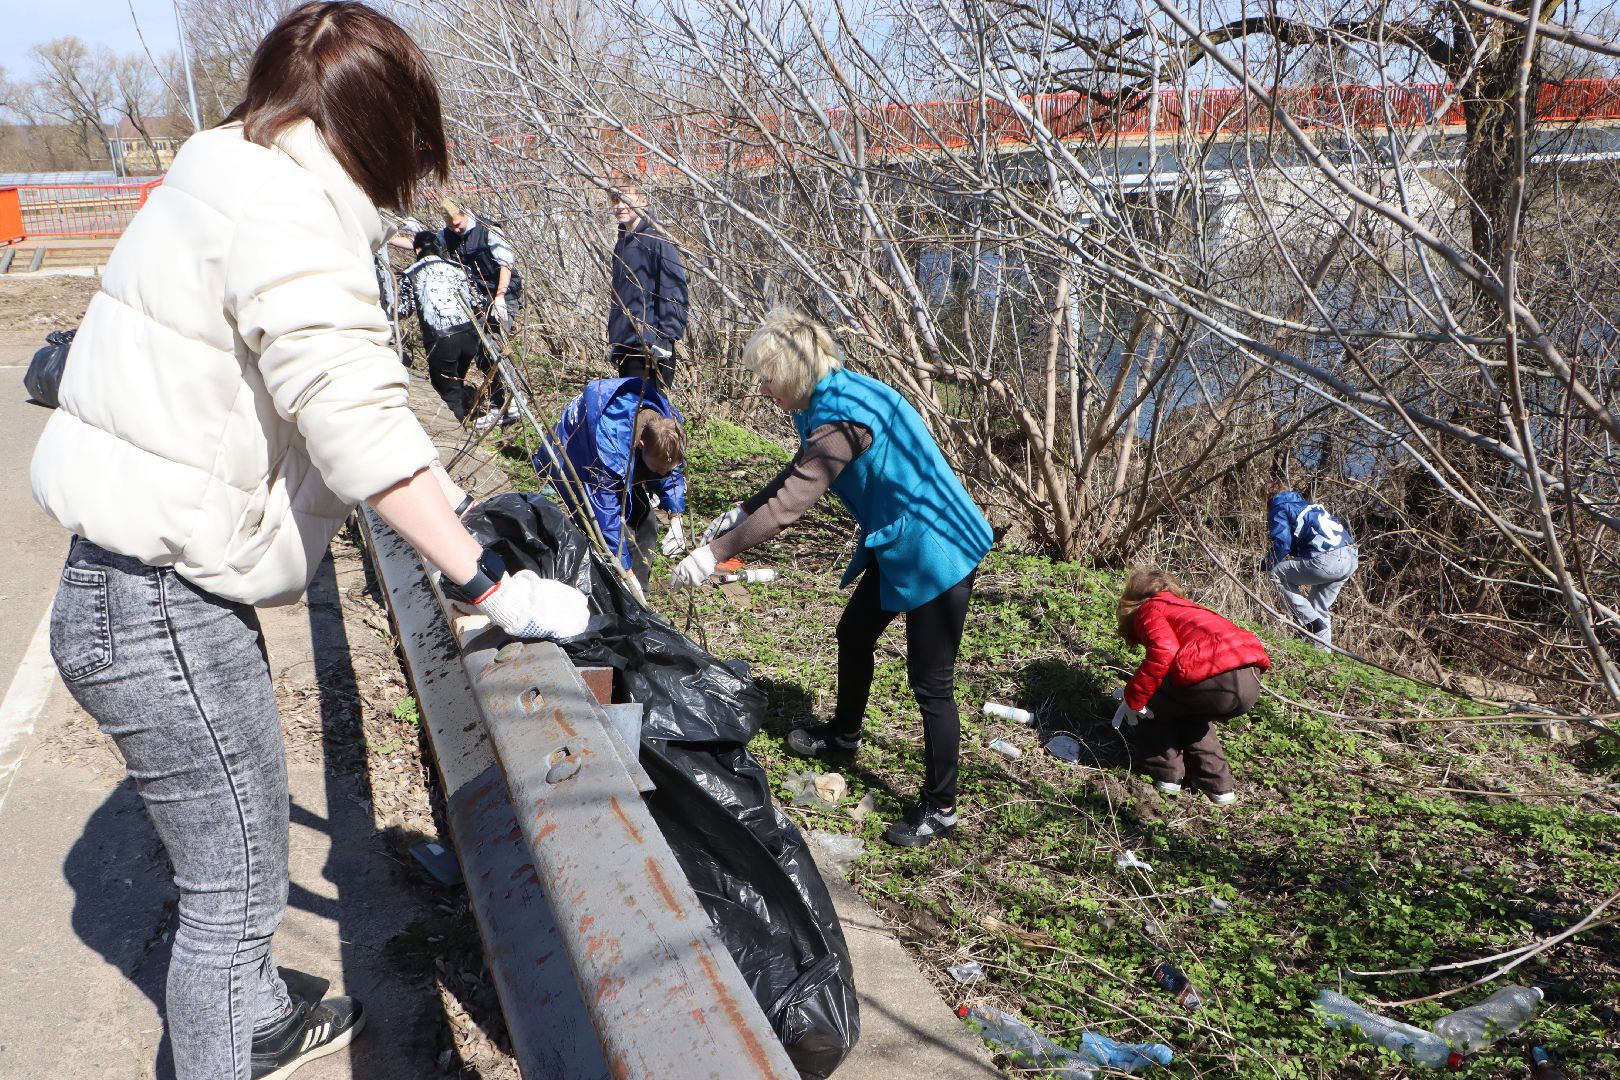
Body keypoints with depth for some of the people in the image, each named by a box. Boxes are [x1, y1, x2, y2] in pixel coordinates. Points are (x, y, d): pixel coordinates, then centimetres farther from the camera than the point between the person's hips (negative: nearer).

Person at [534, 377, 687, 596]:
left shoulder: (670, 421, -26)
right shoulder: (610, 446, -46)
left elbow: (672, 471, -5)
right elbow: (607, 515, -40)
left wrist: (676, 519, -15)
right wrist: (626, 572, -37)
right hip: (572, 462, -6)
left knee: (644, 521, -4)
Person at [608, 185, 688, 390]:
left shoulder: (657, 240, -10)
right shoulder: (621, 243, 17)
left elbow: (674, 292, -14)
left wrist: (667, 336, -20)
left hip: (650, 348, -9)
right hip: (623, 348, 9)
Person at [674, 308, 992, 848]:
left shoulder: (842, 416, -27)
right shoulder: (830, 401, 4)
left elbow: (790, 502, -32)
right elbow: (798, 474, 19)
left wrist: (715, 551, -29)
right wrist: (741, 512, 15)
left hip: (936, 551, -11)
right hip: (895, 544, 11)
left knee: (931, 684, -1)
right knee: (853, 635, 25)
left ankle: (939, 808, 13)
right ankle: (844, 733, 49)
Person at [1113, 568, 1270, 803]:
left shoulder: (1147, 609, 13)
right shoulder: (1186, 608, 37)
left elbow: (1163, 651, -10)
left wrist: (1133, 699, 0)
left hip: (1213, 677, -8)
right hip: (1252, 681, 8)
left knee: (1149, 705, 19)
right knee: (1187, 709, 35)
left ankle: (1167, 774, 24)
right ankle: (1218, 785, 30)